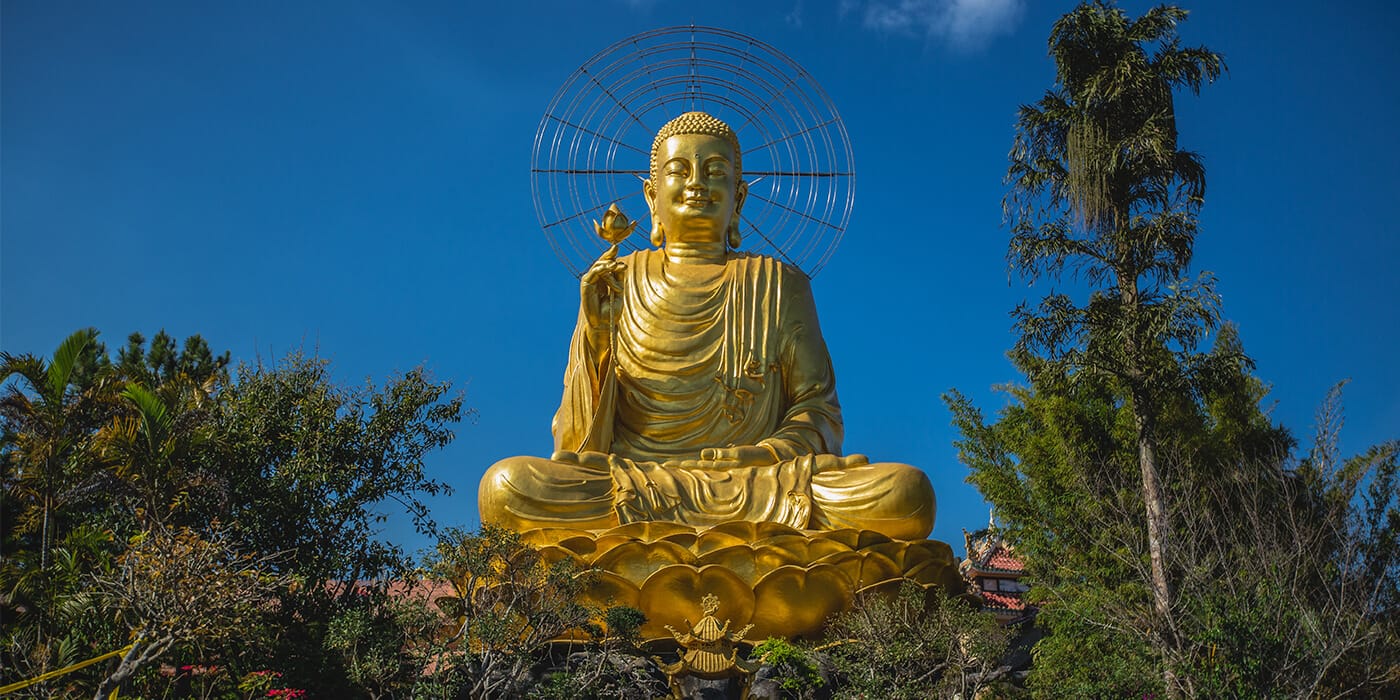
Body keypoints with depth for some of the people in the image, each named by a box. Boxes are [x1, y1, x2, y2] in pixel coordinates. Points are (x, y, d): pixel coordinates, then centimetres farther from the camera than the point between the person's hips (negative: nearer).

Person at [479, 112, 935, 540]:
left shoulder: (778, 285, 16)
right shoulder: (616, 285, 15)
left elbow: (818, 410, 11)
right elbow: (576, 422, 12)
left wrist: (766, 455, -11)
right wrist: (597, 332, -6)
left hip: (755, 479, 1)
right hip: (629, 475, 0)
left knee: (907, 493, -27)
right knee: (506, 484, -31)